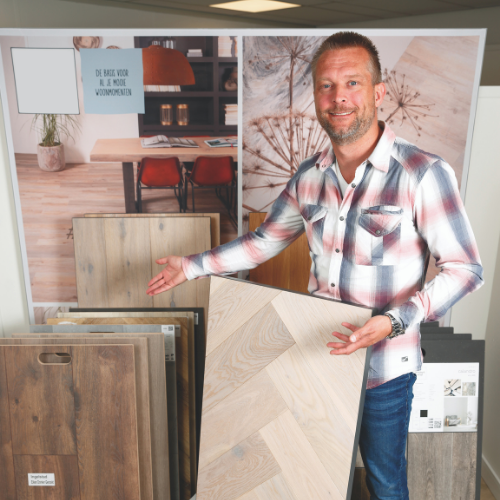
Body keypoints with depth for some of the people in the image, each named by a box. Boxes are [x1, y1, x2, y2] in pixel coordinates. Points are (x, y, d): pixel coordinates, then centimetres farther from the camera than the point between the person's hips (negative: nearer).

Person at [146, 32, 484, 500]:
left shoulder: (423, 174, -18)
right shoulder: (309, 176, -1)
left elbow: (465, 269, -15)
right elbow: (265, 240, 11)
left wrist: (395, 321, -28)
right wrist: (194, 265, 8)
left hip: (383, 364, -4)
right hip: (321, 350, 4)